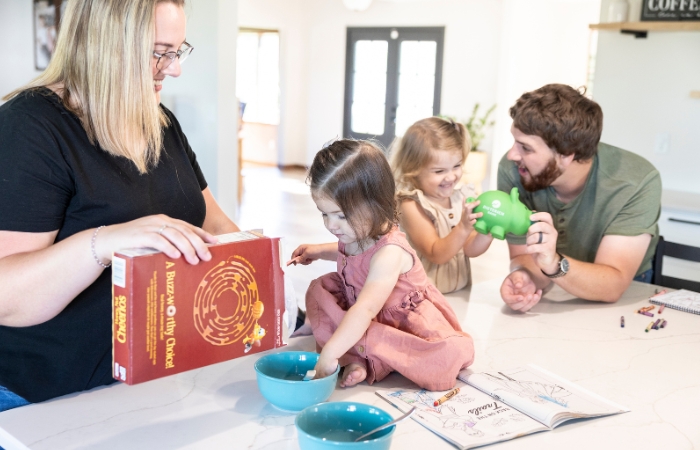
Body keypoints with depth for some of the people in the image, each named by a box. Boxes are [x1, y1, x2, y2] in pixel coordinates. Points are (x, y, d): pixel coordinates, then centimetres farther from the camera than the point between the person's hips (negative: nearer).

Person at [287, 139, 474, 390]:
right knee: (319, 289, -4)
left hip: (408, 321, -8)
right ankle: (358, 358, -20)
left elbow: (364, 310, -44)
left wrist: (329, 353, -49)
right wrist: (318, 251, 7)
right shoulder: (356, 234, -9)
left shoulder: (389, 253, -33)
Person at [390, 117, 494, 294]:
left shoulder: (463, 195, 3)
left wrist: (487, 231, -16)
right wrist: (463, 228, -30)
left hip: (461, 290, 8)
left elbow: (471, 250, 4)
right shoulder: (412, 206, -13)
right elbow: (436, 255, -17)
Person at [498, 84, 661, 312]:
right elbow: (522, 256, -15)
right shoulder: (512, 169, -22)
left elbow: (613, 285, -30)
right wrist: (525, 279, -38)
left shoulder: (638, 182, -27)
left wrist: (554, 265, -49)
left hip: (626, 292, 0)